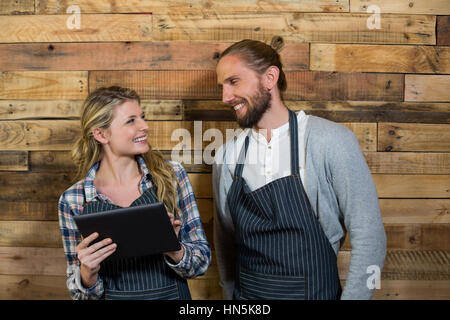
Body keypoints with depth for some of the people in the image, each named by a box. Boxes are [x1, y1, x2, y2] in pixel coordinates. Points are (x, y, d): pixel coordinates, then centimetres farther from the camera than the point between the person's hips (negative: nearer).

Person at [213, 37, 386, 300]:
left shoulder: (331, 141, -15)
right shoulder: (226, 155, -2)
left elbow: (369, 238, -13)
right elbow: (225, 239, 8)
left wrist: (353, 296, -16)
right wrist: (230, 294, 8)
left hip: (315, 292, -3)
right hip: (245, 293, 4)